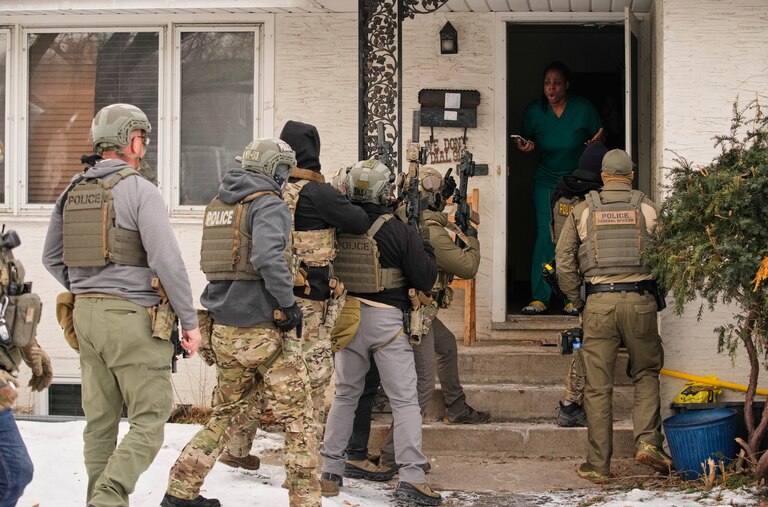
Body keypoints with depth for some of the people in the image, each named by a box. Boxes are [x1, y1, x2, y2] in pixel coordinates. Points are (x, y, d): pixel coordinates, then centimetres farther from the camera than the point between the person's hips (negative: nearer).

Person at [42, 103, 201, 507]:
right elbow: (168, 261, -15)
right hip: (132, 316, -7)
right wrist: (190, 320, -9)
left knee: (100, 420, 13)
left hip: (86, 313, 7)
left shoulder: (72, 192, 10)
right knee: (149, 420, -1)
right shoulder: (139, 190, -11)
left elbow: (51, 258, 17)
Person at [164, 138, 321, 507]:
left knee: (230, 412, 19)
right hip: (266, 329, -7)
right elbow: (268, 257, -26)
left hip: (225, 330, 7)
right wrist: (288, 303, -20)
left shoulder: (217, 206, 12)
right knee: (298, 417, 2)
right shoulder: (269, 204, -11)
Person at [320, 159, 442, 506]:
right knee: (405, 400, 1)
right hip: (386, 320, -4)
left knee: (344, 395, 18)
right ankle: (411, 477, -5)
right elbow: (425, 279, -8)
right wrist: (425, 250, 8)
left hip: (346, 317, 4)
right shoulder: (399, 231, -13)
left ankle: (331, 469, 20)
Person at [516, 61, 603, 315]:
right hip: (546, 180, 1)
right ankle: (539, 298, -7)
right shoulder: (534, 111, -3)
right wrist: (526, 147, -12)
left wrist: (596, 143, -20)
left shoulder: (584, 108, -8)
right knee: (545, 235, -9)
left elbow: (597, 139, 3)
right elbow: (526, 140, 11)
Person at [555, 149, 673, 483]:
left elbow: (564, 261, 5)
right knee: (646, 373, 16)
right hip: (640, 300, 0)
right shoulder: (647, 208, 6)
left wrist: (577, 300, 14)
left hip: (598, 302, 0)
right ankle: (648, 441, -2)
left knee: (598, 386, 4)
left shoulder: (583, 210, 7)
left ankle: (598, 465, 7)